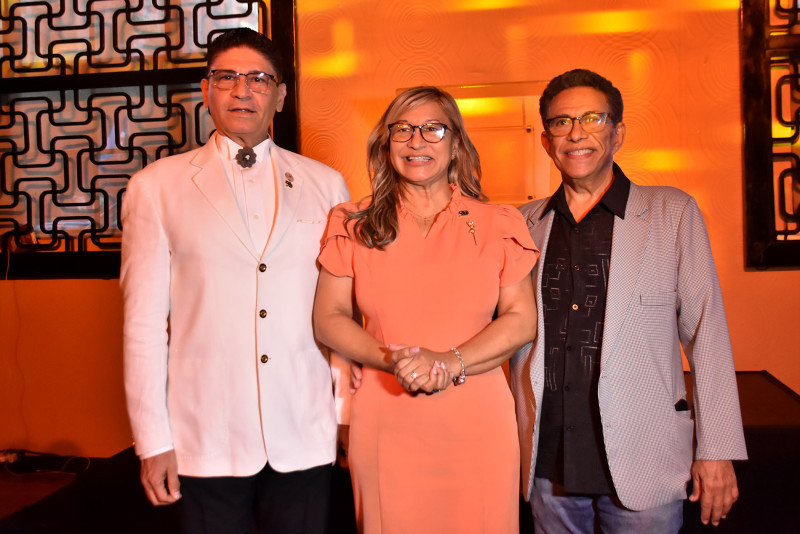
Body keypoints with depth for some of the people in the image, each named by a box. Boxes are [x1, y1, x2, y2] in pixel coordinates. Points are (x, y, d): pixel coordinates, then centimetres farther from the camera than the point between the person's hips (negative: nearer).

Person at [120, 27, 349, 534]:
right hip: (207, 437, -1)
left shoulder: (326, 184, 6)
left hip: (306, 436, 2)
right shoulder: (156, 187, 1)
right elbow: (144, 321, -1)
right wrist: (153, 440, -2)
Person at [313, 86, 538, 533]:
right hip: (385, 425, 1)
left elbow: (522, 320, 0)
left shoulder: (499, 225, 2)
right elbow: (329, 319, 4)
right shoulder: (356, 227, 4)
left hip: (476, 425, 0)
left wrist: (450, 363, -13)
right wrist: (391, 359, -13)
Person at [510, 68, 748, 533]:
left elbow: (706, 333, -1)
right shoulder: (526, 224, 6)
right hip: (549, 462, 3)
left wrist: (718, 450, -3)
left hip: (641, 463, -2)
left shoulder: (673, 213, -1)